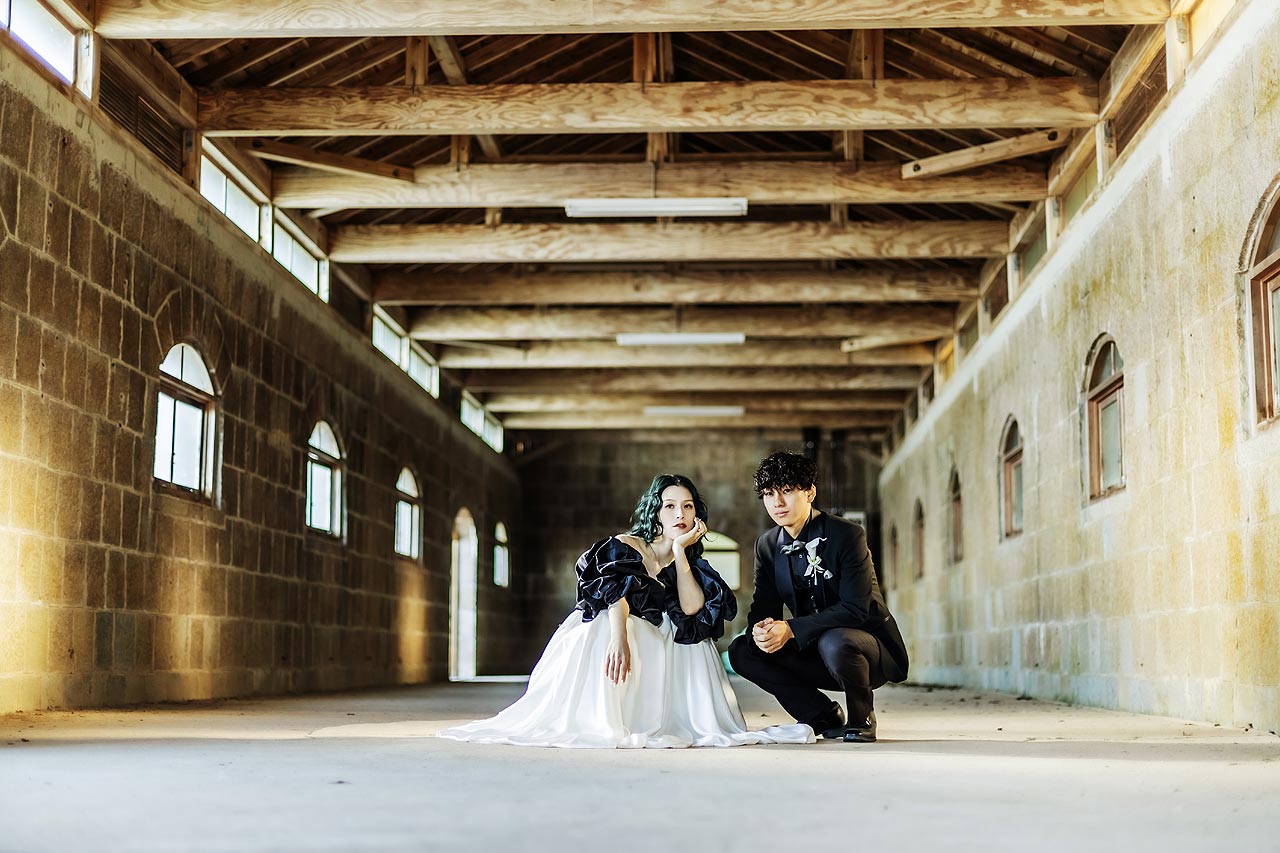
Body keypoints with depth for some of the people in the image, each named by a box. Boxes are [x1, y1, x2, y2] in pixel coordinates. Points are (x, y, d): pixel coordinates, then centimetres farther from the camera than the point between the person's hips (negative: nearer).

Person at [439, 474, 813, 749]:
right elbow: (615, 592, -28)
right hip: (604, 633, -5)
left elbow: (694, 610, -14)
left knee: (694, 638, -16)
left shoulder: (691, 562, 7)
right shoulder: (625, 546, -7)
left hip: (656, 651, 5)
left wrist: (680, 550, -13)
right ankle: (601, 724, -37)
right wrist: (618, 638, -47)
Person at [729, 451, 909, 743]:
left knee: (834, 642, -39)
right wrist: (762, 629, -25)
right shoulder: (767, 545, 2)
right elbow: (763, 608, 2)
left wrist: (791, 629, -32)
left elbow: (855, 609, -25)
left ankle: (861, 717, -8)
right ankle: (825, 716, 0)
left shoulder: (847, 535, -17)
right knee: (742, 651, -12)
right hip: (814, 650, 6)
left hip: (869, 643, -6)